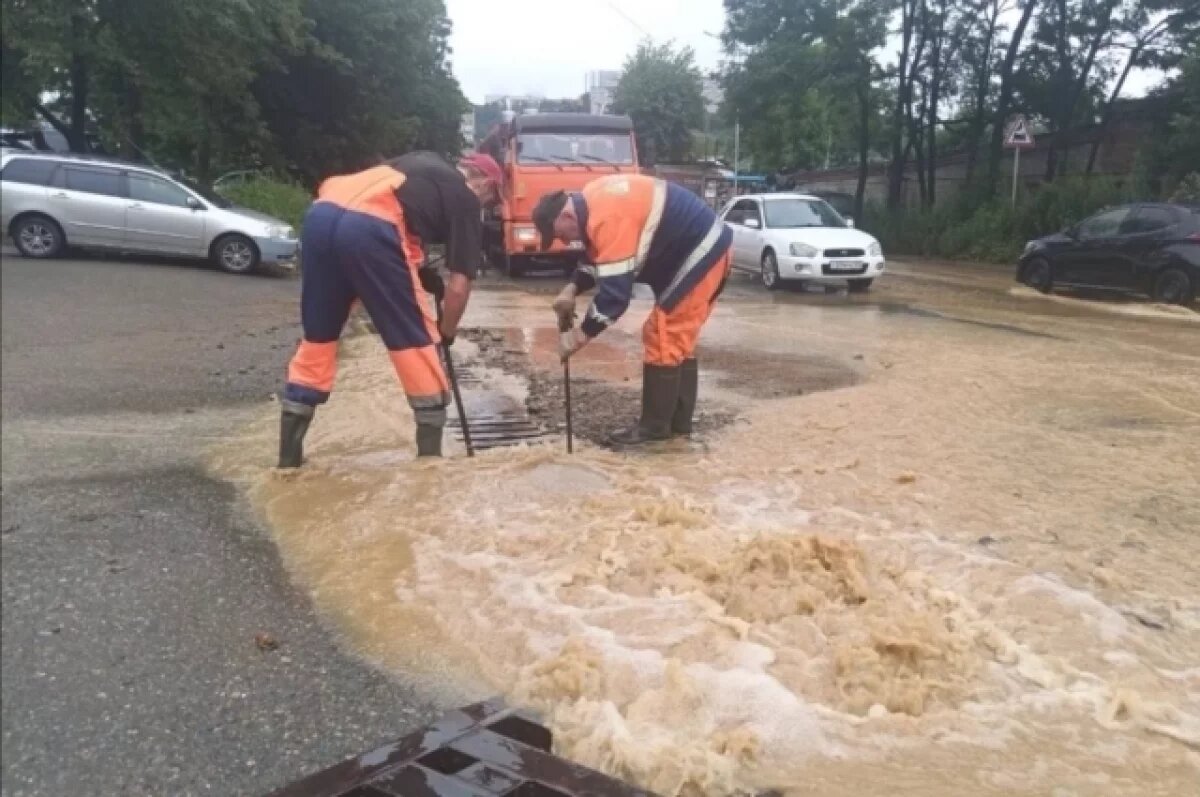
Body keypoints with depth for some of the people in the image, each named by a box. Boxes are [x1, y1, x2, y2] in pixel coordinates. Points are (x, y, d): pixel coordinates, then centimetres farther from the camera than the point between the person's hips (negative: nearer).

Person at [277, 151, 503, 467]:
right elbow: (459, 285, 9)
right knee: (416, 340, 7)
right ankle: (430, 456, 12)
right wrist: (446, 333, 25)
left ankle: (289, 454, 22)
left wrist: (421, 274, 28)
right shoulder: (465, 200, 14)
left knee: (317, 336, 18)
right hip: (370, 229, -7)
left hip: (320, 214, 7)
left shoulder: (423, 164, 33)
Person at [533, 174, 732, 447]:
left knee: (662, 338, -6)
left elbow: (615, 292, -28)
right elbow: (598, 258, 18)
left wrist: (581, 334, -19)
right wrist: (572, 289, 3)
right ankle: (679, 421, 22)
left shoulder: (608, 219, -27)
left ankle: (655, 427, 3)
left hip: (698, 255, -10)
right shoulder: (594, 201, 5)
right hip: (707, 249, 10)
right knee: (678, 339, 15)